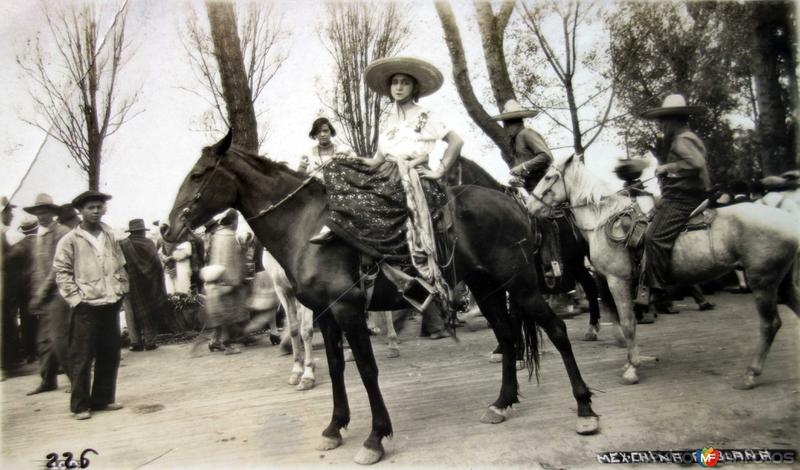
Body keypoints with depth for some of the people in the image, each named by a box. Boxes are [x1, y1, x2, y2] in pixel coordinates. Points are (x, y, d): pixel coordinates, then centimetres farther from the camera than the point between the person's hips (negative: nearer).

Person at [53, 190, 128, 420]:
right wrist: (76, 298, -9)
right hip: (86, 306, -5)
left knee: (110, 354, 10)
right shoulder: (69, 241, -2)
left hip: (111, 303, 5)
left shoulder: (110, 235, 12)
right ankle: (80, 405, 10)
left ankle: (103, 398, 22)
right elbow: (62, 273, -3)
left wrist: (121, 288, 6)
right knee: (82, 357, 0)